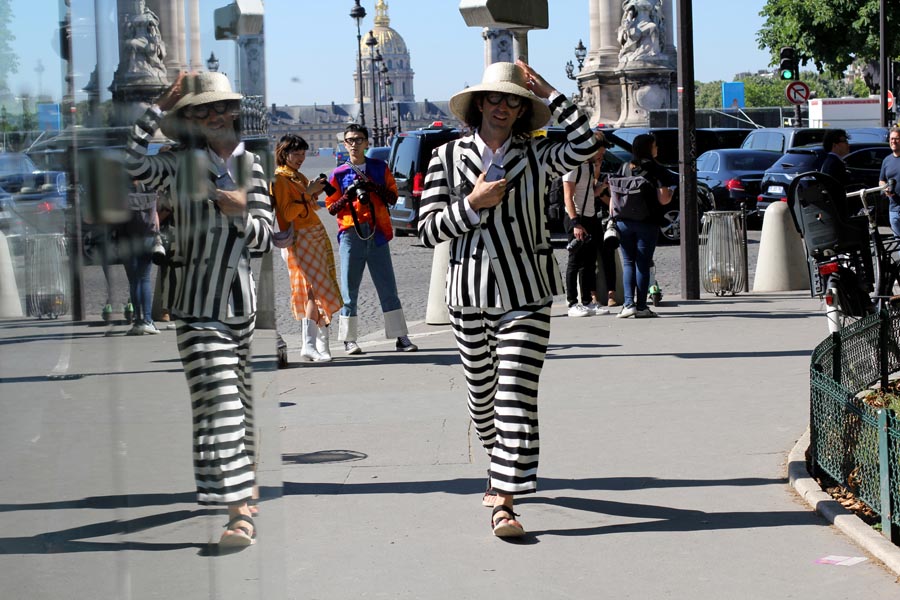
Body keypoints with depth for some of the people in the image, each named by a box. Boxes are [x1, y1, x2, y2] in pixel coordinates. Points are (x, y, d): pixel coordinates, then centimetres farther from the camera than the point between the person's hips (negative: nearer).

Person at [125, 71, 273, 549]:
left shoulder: (251, 167, 8)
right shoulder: (181, 166, -4)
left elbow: (264, 238, 6)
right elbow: (132, 164, -24)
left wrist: (242, 215, -14)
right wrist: (159, 107, -18)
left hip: (242, 299, 4)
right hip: (199, 305, -4)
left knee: (241, 400, 14)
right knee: (218, 402, -12)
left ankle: (242, 482, 34)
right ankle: (239, 512, -15)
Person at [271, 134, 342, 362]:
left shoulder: (299, 177, 20)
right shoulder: (279, 179, -7)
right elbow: (288, 213, -16)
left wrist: (315, 193, 7)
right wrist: (307, 194, -18)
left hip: (316, 236, 9)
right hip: (300, 239, -9)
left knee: (318, 291, 6)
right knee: (315, 288, -19)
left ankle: (321, 344, 11)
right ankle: (309, 345, -24)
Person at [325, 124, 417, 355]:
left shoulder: (380, 167, 11)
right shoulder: (339, 174, 8)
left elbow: (392, 197, 6)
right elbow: (331, 207, 6)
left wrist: (373, 187, -10)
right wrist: (349, 194, -11)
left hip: (378, 234, 1)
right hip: (351, 234, -1)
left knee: (388, 288, 2)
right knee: (349, 290, 0)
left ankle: (401, 338, 5)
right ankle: (349, 340, 5)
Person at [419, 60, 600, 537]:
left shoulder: (534, 156, 4)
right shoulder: (448, 158, 4)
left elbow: (585, 145, -14)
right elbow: (428, 230, 1)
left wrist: (548, 93, -8)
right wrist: (473, 203, -13)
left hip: (527, 295, -1)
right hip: (470, 293, 1)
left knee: (517, 395, -11)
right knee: (481, 391, 12)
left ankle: (504, 503, -12)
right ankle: (500, 464, 42)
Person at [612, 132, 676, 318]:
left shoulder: (624, 168, 8)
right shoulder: (657, 170, -4)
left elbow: (613, 196, 6)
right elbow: (663, 199, -9)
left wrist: (613, 219, 10)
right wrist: (671, 192, 12)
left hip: (623, 222, 3)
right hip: (647, 223, -3)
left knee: (628, 264, 8)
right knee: (642, 264, 3)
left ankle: (628, 303, -3)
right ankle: (641, 306, 2)